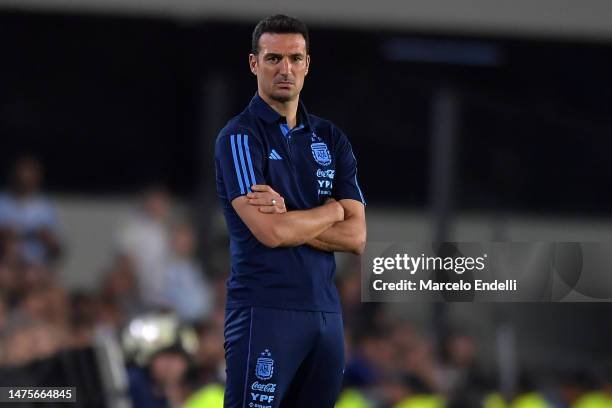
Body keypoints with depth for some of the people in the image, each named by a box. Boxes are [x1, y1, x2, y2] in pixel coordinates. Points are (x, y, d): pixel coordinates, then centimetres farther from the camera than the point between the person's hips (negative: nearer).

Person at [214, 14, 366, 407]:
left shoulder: (331, 139, 14)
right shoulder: (240, 137, -4)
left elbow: (355, 237, 5)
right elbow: (270, 232, -16)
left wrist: (289, 218, -10)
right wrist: (331, 211, 1)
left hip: (325, 311, 6)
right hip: (264, 312, -6)